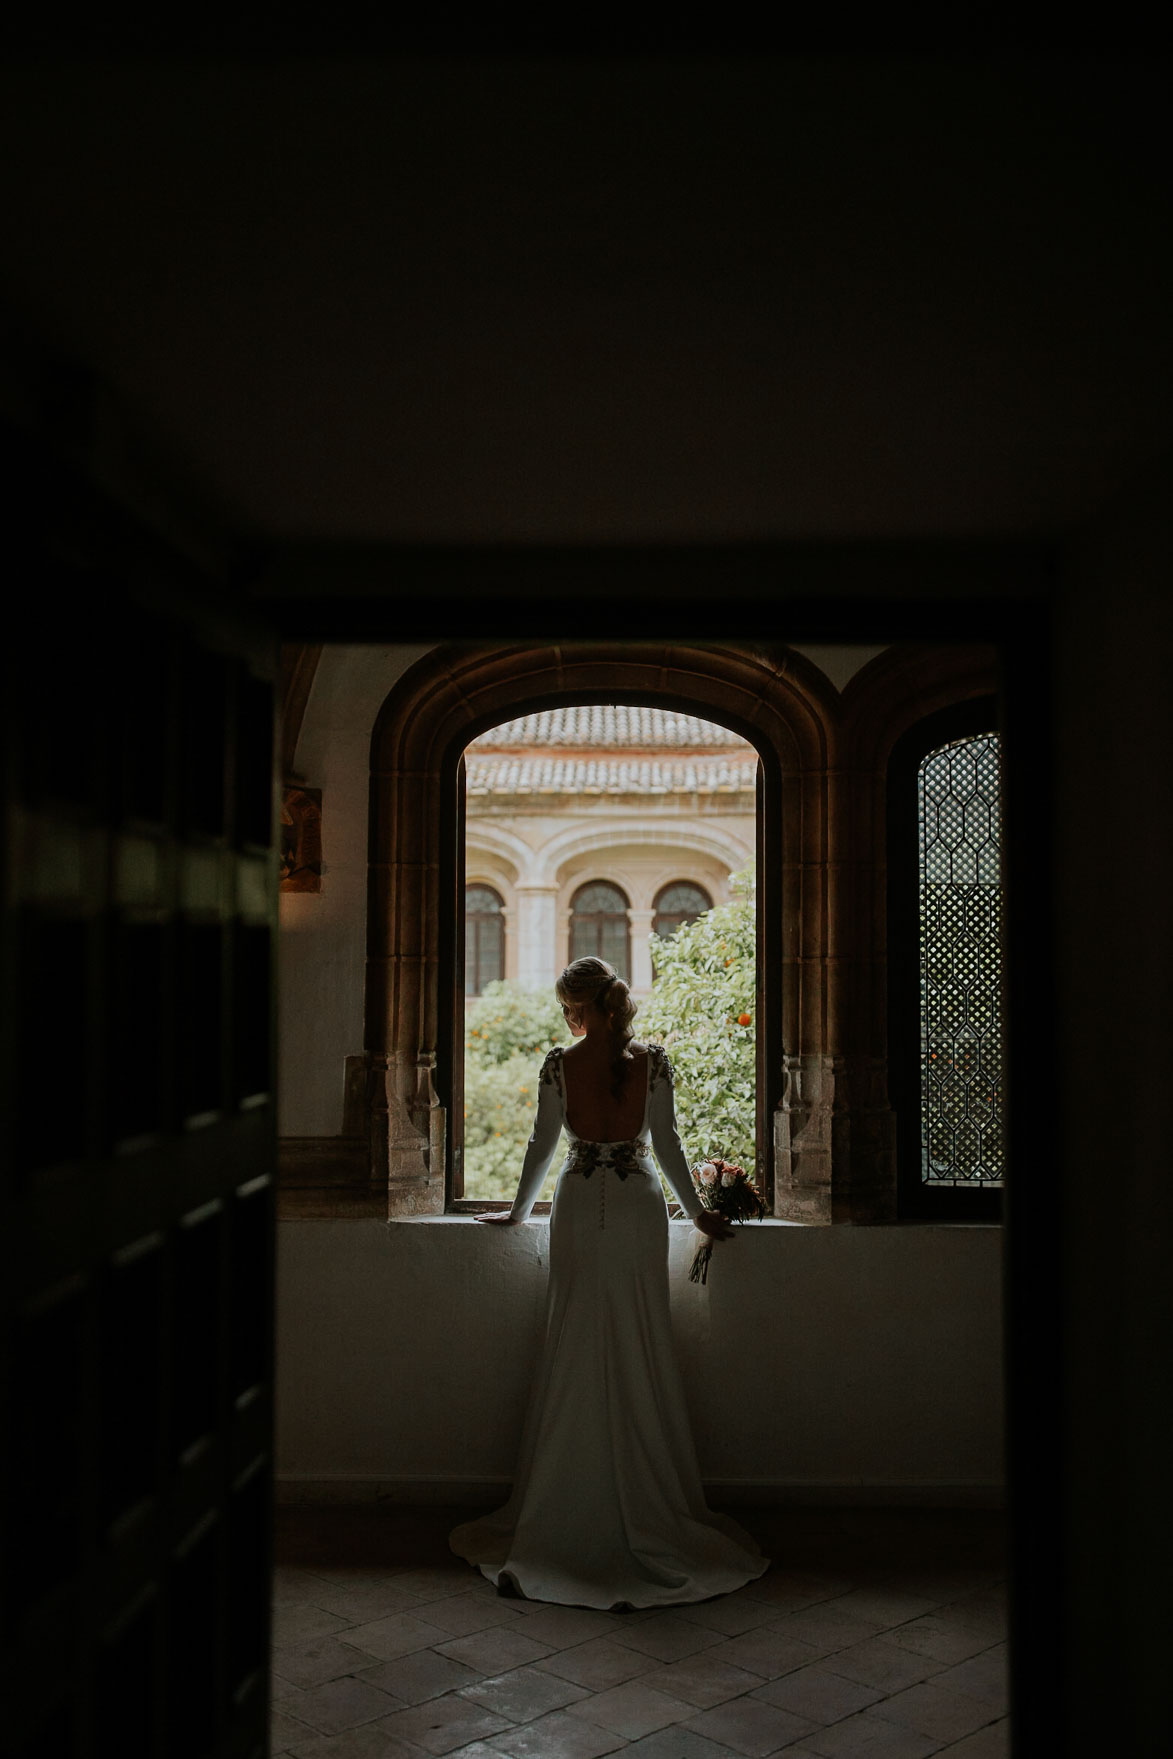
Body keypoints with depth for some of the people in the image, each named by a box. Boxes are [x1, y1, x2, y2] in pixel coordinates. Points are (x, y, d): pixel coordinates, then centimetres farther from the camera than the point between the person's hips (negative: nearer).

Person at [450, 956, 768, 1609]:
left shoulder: (559, 1065, -4)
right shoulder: (653, 1062, -3)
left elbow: (543, 1146, 4)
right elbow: (668, 1145, 1)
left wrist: (518, 1211, 18)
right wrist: (698, 1211, 13)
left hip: (579, 1207, 0)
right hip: (639, 1206, 0)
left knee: (574, 1357, 7)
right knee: (643, 1357, 6)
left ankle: (566, 1513, 13)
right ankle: (652, 1509, 12)